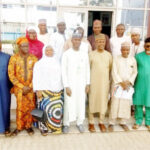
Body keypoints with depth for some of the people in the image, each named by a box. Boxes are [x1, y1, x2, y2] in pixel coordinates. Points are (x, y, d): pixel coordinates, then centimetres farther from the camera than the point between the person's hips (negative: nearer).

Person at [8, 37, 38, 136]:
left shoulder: (33, 58, -1)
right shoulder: (14, 58, -4)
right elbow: (11, 75, -4)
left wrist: (30, 86, -8)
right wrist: (22, 87, -9)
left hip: (31, 88, 1)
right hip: (19, 87, -1)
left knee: (30, 107, 5)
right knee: (20, 108, 3)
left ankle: (28, 126, 22)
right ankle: (19, 127, 21)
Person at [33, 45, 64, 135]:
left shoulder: (57, 62, 13)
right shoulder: (39, 63, 3)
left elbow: (61, 76, 14)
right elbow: (36, 78, -2)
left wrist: (62, 89, 11)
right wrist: (38, 90, -11)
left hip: (57, 91, 3)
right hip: (45, 91, -3)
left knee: (57, 109, 0)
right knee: (46, 109, -6)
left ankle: (55, 127, 14)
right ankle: (44, 128, 8)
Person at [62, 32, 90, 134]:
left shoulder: (85, 54, 5)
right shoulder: (66, 54, -4)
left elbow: (87, 70, 9)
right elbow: (64, 71, -5)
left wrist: (88, 84, 5)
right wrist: (66, 86, -9)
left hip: (82, 83, 2)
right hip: (70, 83, -2)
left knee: (81, 103, 5)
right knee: (69, 103, 1)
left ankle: (80, 123, 21)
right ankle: (66, 124, 17)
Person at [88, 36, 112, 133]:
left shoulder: (108, 55, 6)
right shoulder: (91, 54, -2)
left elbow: (110, 68, 13)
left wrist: (109, 79, 13)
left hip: (105, 82, 2)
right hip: (93, 82, -2)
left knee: (104, 101, 6)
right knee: (92, 101, 2)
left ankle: (101, 122, 20)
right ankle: (91, 122, 15)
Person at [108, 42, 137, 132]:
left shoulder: (133, 59, 5)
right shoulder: (116, 59, -2)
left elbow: (135, 73, 5)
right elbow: (114, 73, -6)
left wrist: (128, 82, -7)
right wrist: (121, 82, -12)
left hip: (129, 85, 3)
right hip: (118, 85, -2)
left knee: (126, 104, 5)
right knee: (115, 103, -4)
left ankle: (123, 122, 20)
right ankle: (112, 123, 7)